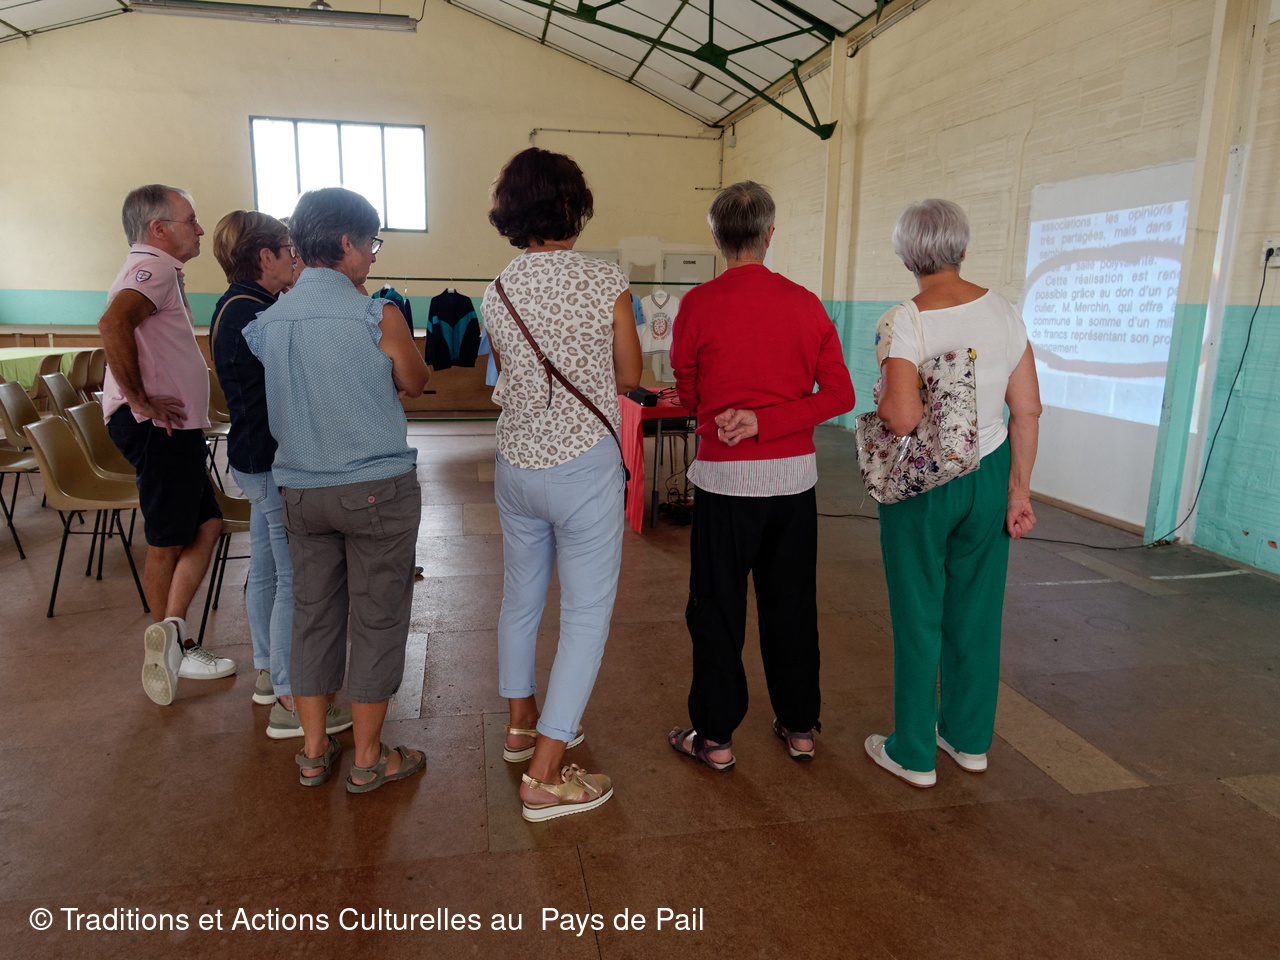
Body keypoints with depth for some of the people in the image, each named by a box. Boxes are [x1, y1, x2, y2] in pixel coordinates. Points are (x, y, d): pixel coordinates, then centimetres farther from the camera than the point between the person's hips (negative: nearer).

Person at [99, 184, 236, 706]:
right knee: (169, 541, -2)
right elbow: (113, 324, -31)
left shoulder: (156, 270, 22)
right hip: (159, 428, -10)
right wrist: (139, 399, -23)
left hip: (175, 427, 10)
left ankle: (170, 637, 10)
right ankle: (172, 640, 8)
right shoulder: (153, 269, -12)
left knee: (205, 526, 8)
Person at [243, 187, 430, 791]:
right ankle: (368, 759, 18)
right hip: (377, 486, -5)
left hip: (299, 487, 5)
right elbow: (414, 383, 3)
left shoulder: (267, 320, 4)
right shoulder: (377, 316, -12)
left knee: (312, 613, 15)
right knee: (378, 617, 6)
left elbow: (273, 402, 14)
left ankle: (314, 751, 27)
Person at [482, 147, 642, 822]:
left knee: (520, 597, 21)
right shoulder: (605, 282, -11)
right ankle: (546, 776, 6)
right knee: (587, 615, 3)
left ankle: (522, 725, 40)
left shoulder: (497, 292, 2)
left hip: (517, 461, 6)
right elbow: (628, 379, 0)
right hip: (584, 465, -6)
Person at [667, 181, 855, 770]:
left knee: (718, 608, 8)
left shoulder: (698, 305, -8)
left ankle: (714, 737, 18)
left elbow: (688, 397, 1)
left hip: (725, 476, -3)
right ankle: (799, 727, 28)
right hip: (795, 476, 4)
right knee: (791, 605, 15)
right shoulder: (805, 304, 1)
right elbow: (840, 393, -4)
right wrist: (764, 420, -11)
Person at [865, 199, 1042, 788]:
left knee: (917, 618, 9)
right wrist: (1019, 489, 8)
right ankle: (969, 740, 34)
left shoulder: (902, 324, -17)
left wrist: (881, 402, -6)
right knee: (976, 612, 17)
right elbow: (1028, 410, 0)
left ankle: (914, 755, 23)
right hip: (988, 479, 5)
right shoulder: (1003, 312, -1)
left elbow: (903, 418, -29)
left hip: (921, 486, -5)